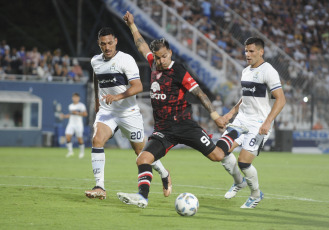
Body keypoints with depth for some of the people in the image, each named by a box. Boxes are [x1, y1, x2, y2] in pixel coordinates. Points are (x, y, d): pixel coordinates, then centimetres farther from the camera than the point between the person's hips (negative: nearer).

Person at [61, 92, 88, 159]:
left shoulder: (81, 105, -5)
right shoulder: (70, 106, 13)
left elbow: (85, 114, -11)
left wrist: (77, 113, -18)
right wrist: (65, 116, 10)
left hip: (78, 124, -5)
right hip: (71, 124, 5)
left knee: (79, 139, -1)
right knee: (67, 136, -13)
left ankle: (82, 152, 19)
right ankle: (70, 151, -3)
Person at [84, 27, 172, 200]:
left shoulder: (126, 60, -14)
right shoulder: (95, 61, 5)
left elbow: (138, 86, -22)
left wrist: (117, 97, -34)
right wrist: (96, 98, 24)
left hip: (129, 112, -4)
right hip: (106, 111, 4)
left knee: (141, 150, 8)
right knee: (97, 140, -22)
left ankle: (164, 175, 37)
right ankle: (99, 187, -24)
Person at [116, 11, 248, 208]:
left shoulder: (178, 71, -9)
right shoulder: (155, 65, 9)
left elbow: (198, 92, -9)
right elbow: (142, 46, 26)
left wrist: (214, 114, -17)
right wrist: (132, 25, 33)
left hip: (183, 124, -5)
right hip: (163, 129, 5)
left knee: (217, 155, -5)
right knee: (143, 159, -16)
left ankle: (235, 134, 24)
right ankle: (143, 196, -23)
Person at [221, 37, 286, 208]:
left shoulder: (268, 71, -12)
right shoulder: (246, 71, 14)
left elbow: (280, 99, -18)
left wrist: (267, 122, -26)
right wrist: (232, 112, 18)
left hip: (259, 124, -7)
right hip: (242, 119, 7)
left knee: (243, 162, -13)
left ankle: (256, 195, 13)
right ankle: (239, 182, 19)